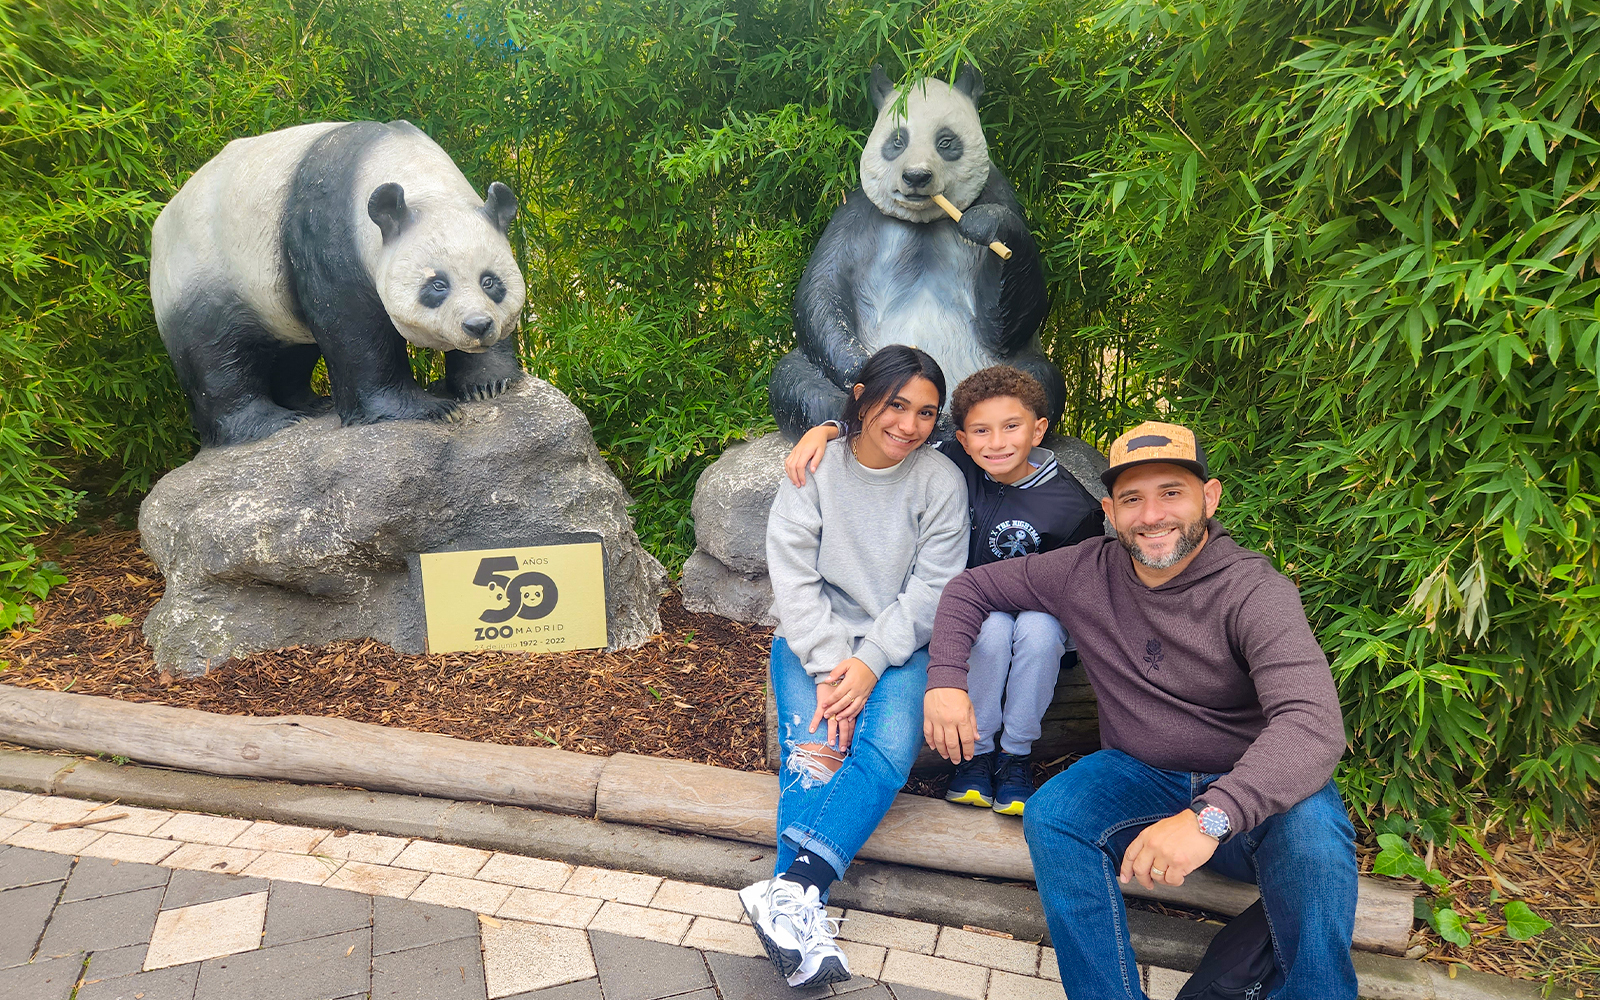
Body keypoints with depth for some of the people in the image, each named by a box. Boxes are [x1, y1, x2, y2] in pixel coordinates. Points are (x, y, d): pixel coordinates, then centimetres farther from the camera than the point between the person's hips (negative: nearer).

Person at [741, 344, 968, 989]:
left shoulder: (941, 480, -2)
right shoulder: (813, 470, -2)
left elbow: (931, 589, -6)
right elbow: (793, 579, -7)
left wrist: (869, 664, -17)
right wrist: (830, 668, -18)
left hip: (898, 646, 0)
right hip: (813, 640, 1)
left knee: (889, 749, -28)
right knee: (813, 749, -25)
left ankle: (789, 889, -37)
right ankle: (803, 907, -32)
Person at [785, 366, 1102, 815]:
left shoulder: (1072, 505, -14)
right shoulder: (953, 466, -11)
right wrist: (824, 430, -19)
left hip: (1038, 614, 0)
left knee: (1038, 630, -34)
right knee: (994, 627, -33)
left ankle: (1016, 753, -12)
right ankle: (976, 750, -10)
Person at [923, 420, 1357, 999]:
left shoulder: (1253, 591, -17)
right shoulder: (1085, 573, -3)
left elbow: (1313, 722, -32)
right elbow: (971, 588, 9)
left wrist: (1209, 816, -46)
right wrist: (946, 679, -8)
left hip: (1248, 789, -3)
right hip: (1138, 778, 3)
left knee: (1311, 827, -35)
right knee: (1051, 815, -26)